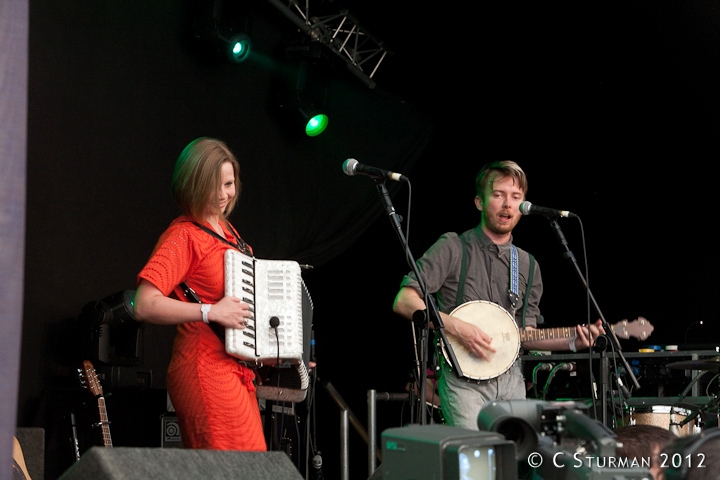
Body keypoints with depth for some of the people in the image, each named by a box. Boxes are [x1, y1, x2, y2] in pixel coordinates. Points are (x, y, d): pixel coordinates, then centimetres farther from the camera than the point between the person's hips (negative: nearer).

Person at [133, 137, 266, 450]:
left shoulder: (227, 231, 18)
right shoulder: (183, 236, -9)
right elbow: (145, 306, -19)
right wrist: (211, 312, -21)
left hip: (238, 367, 9)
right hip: (205, 369, -9)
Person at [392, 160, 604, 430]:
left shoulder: (528, 265, 13)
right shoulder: (454, 248, -4)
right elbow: (403, 301, -11)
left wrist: (572, 342, 1)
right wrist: (456, 327, -20)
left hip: (510, 379, 5)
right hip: (463, 377, -5)